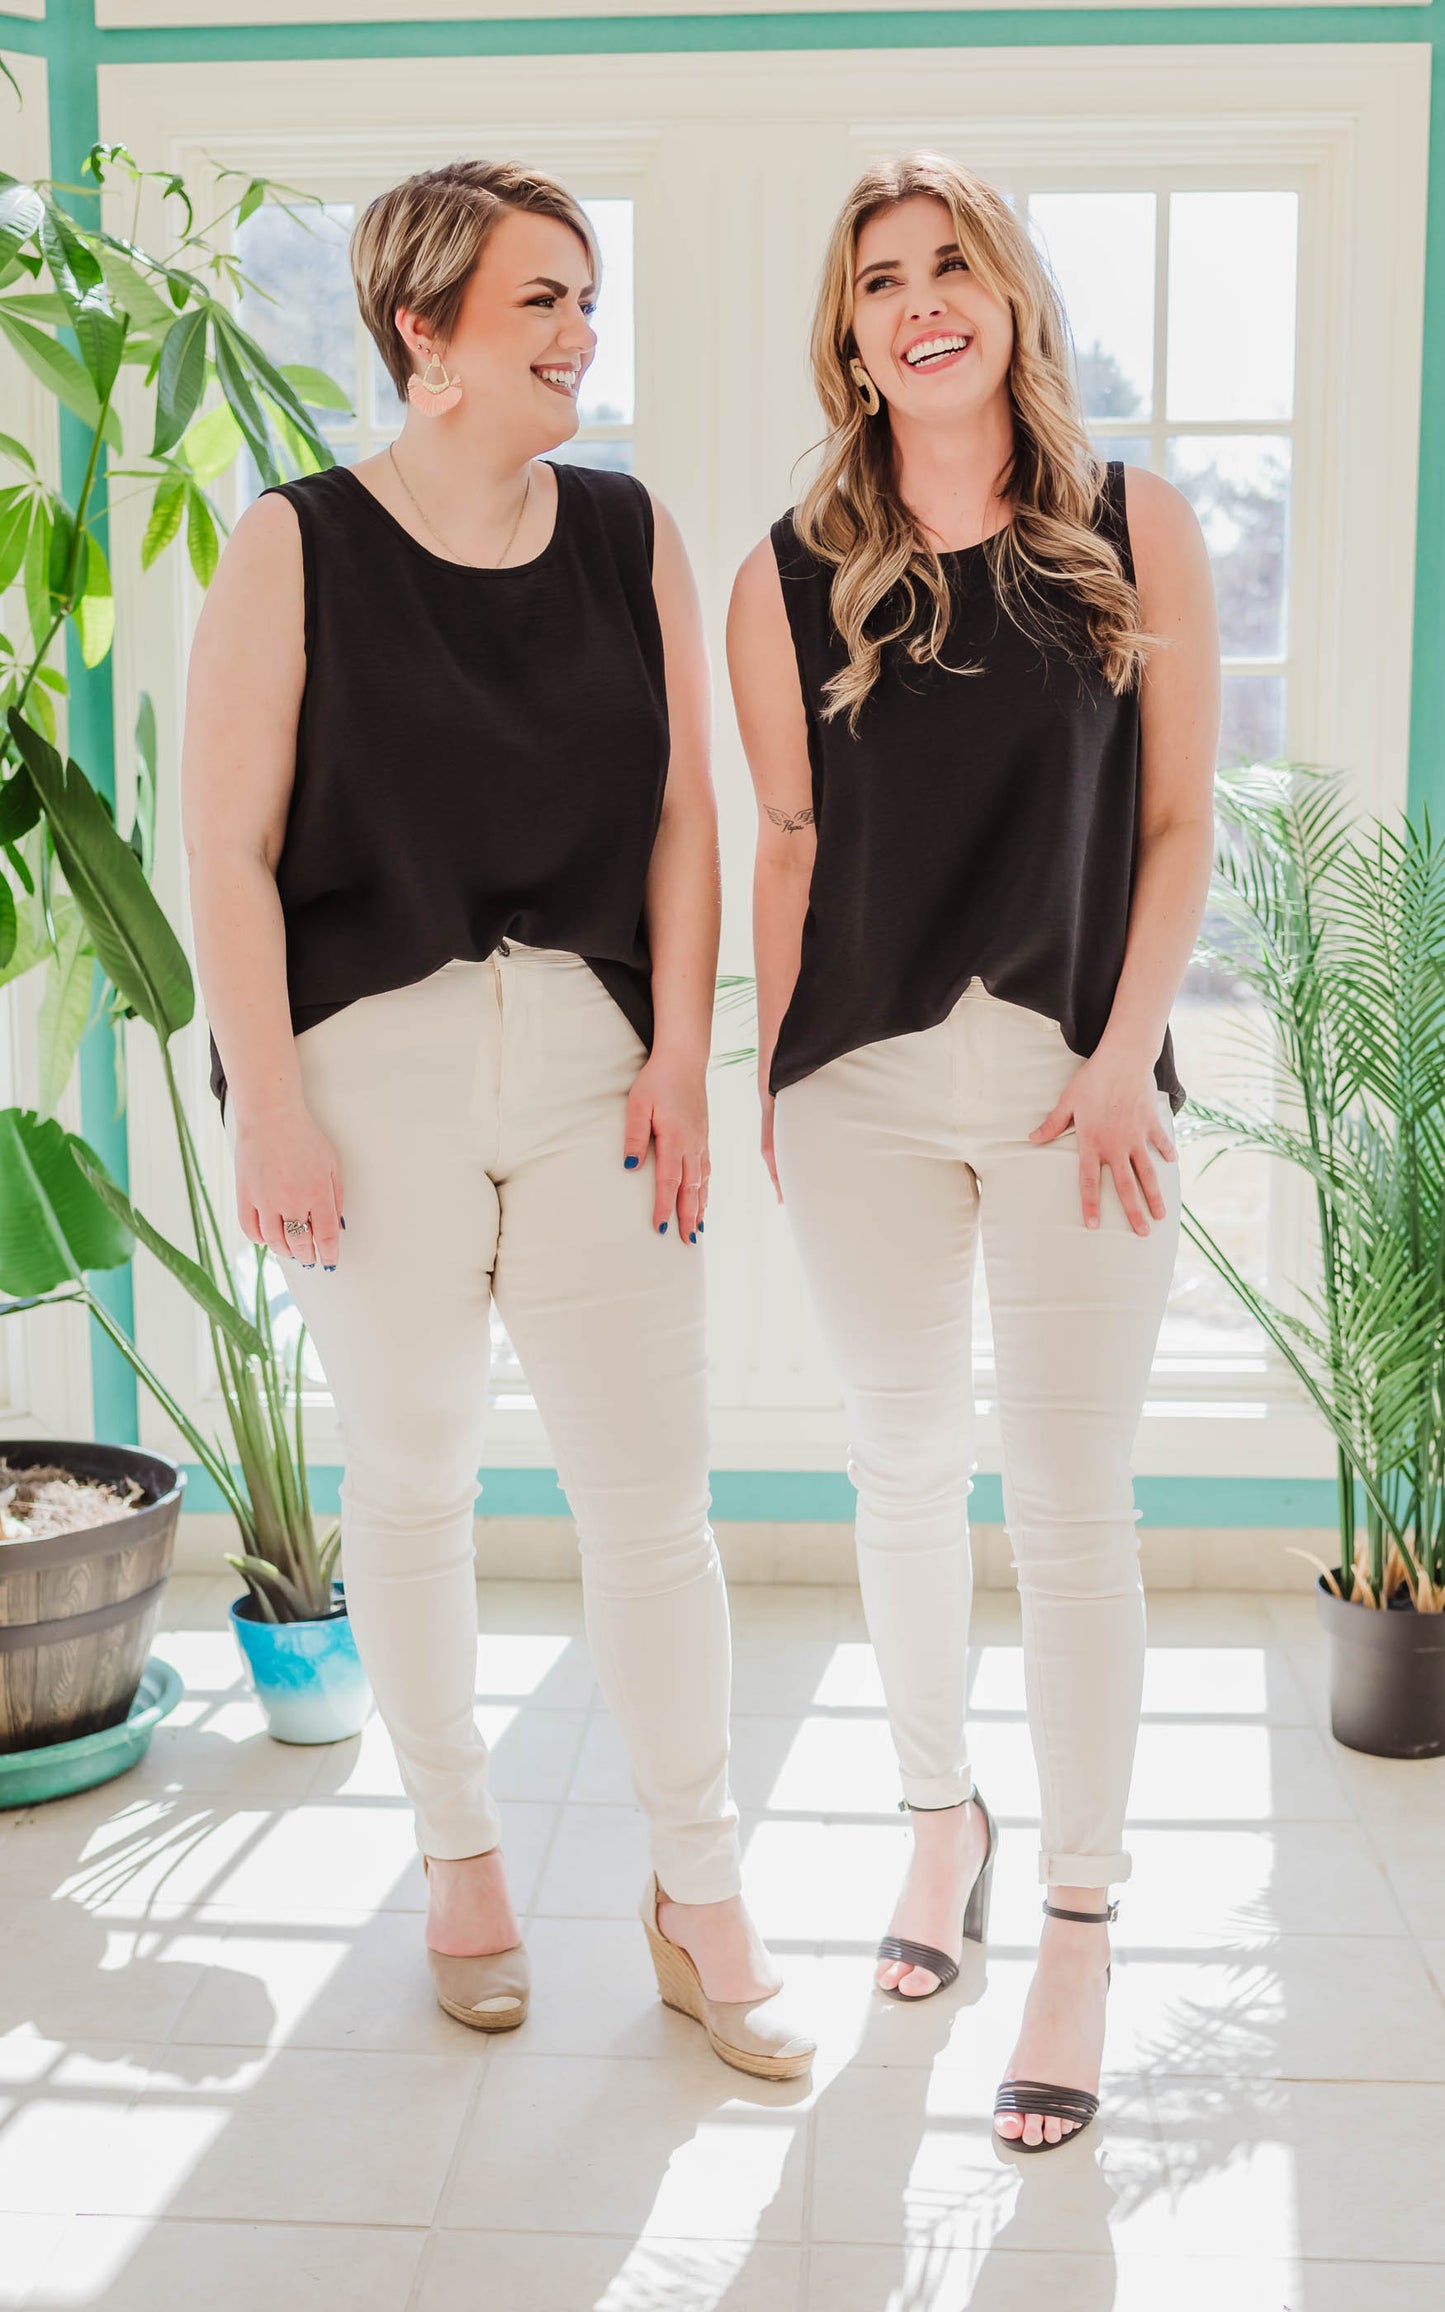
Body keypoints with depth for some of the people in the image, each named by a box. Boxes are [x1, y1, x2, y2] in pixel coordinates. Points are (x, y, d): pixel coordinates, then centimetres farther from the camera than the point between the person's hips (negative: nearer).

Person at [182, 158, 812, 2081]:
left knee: (653, 1489, 2)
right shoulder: (293, 550, -1)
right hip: (373, 1064, -2)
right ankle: (461, 1854, 30)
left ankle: (701, 1899, 17)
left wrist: (678, 1056, 0)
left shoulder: (635, 538, 9)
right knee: (413, 1483, 9)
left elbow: (681, 812, 9)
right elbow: (227, 853, -3)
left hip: (592, 1061, 2)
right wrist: (271, 1108, -8)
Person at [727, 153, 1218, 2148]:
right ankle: (943, 1818, 34)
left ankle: (1080, 1934, 13)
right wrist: (762, 1076, 6)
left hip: (1073, 1070, -2)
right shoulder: (793, 575, 6)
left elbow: (1179, 821, 1)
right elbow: (789, 843, 9)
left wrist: (1126, 1057, -8)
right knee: (905, 1472, 13)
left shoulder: (1136, 533, 3)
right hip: (861, 1082, 2)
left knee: (1072, 1511, -1)